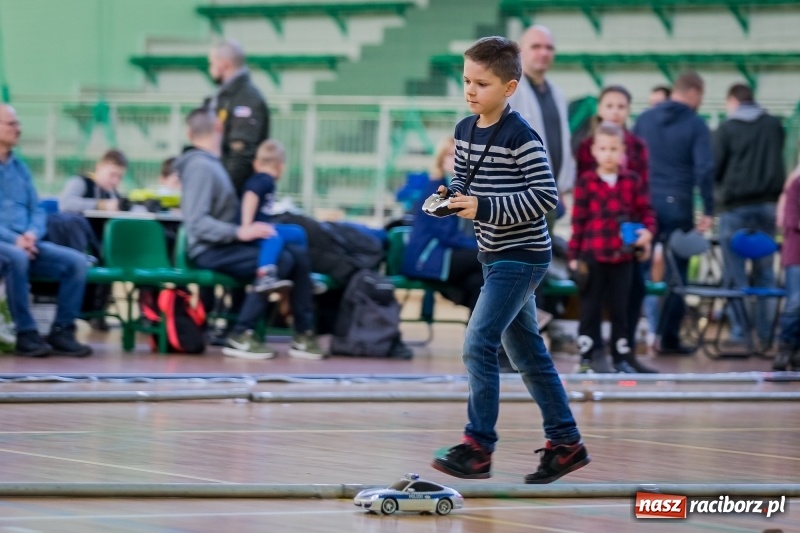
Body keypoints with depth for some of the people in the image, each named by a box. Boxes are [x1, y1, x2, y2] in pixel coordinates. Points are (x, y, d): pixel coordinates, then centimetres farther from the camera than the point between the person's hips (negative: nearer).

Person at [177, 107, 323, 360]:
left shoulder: (211, 164, 16)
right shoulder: (200, 166, -15)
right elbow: (196, 221, -24)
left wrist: (246, 229, 9)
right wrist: (239, 232, -30)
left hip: (225, 244, 10)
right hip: (209, 251, -10)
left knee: (299, 257, 0)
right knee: (278, 260, -26)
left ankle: (303, 334, 4)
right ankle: (239, 336, -22)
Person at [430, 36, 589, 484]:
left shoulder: (521, 137, -17)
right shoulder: (466, 130, 7)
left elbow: (547, 196, -19)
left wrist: (484, 208, -23)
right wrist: (452, 195, -3)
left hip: (521, 257, -9)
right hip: (496, 256, 9)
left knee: (478, 344, -15)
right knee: (527, 351, 13)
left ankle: (479, 447, -11)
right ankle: (566, 442, 22)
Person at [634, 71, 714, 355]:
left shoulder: (645, 119, 9)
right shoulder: (695, 124, -4)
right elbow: (704, 169, -12)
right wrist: (708, 211, -9)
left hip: (644, 202, 4)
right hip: (677, 204, -4)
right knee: (677, 272, 4)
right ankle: (669, 338, 2)